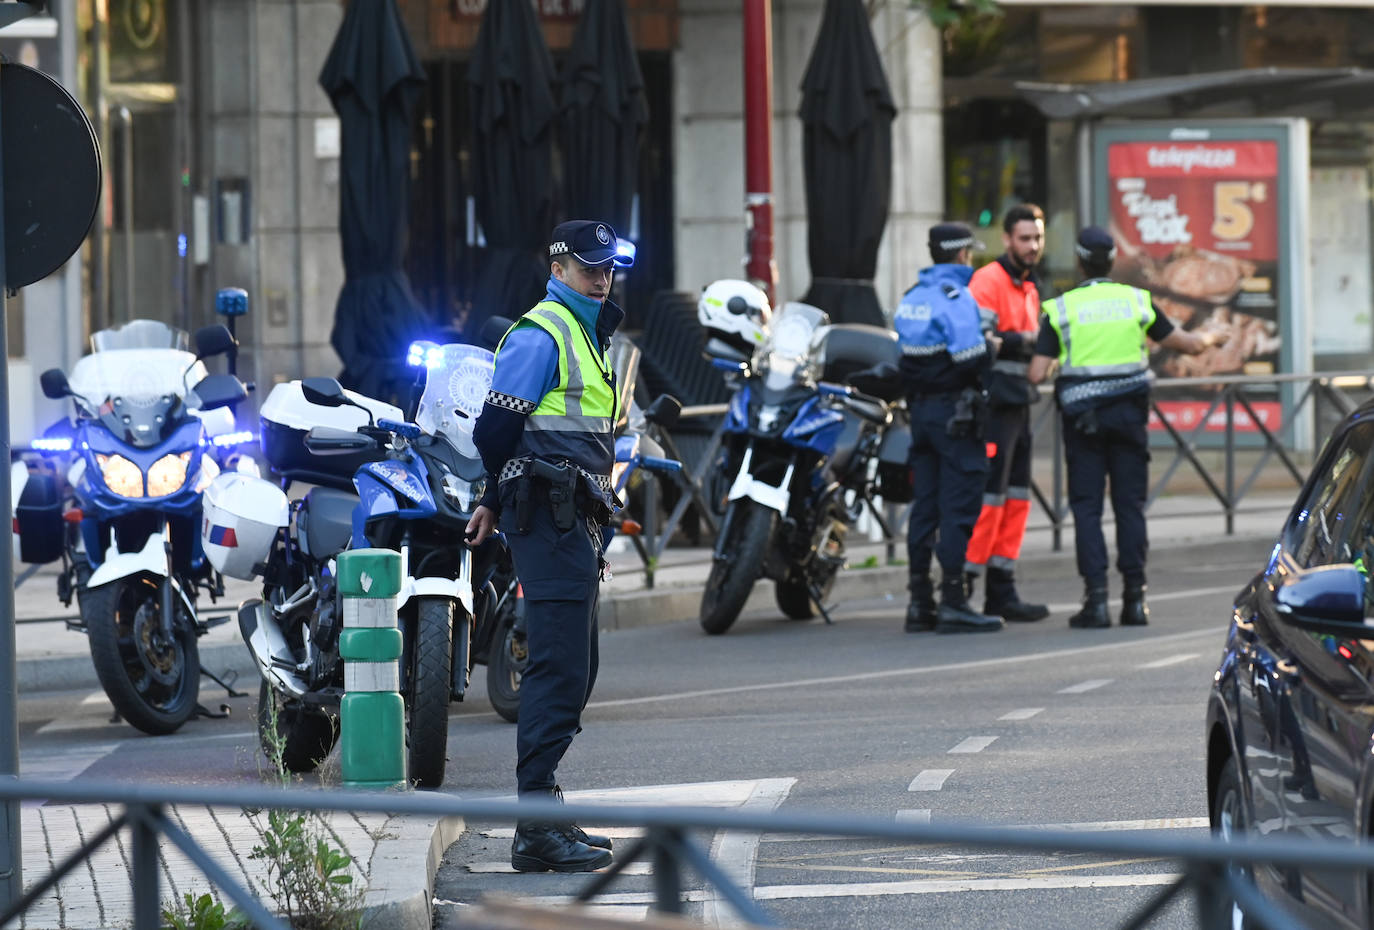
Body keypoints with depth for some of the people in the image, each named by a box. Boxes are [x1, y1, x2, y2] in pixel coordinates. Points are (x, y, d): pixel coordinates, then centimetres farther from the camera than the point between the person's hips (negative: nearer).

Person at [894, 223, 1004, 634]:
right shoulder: (955, 297, -14)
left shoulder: (910, 299, 12)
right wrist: (992, 347, -3)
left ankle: (920, 603, 11)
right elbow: (970, 358, -21)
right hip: (954, 410, -8)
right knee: (958, 507, -7)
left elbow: (904, 354, 12)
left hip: (920, 409, 8)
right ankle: (952, 603, -9)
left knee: (925, 506, 10)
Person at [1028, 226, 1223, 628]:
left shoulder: (1060, 309, -3)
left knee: (1086, 507, 1)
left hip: (1082, 417, -2)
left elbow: (1037, 373, -7)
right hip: (1129, 412, 2)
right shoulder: (1137, 301, 3)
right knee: (1130, 504, 6)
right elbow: (1188, 344, 11)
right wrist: (1208, 339, 34)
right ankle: (1134, 598, 4)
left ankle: (1096, 597, -9)